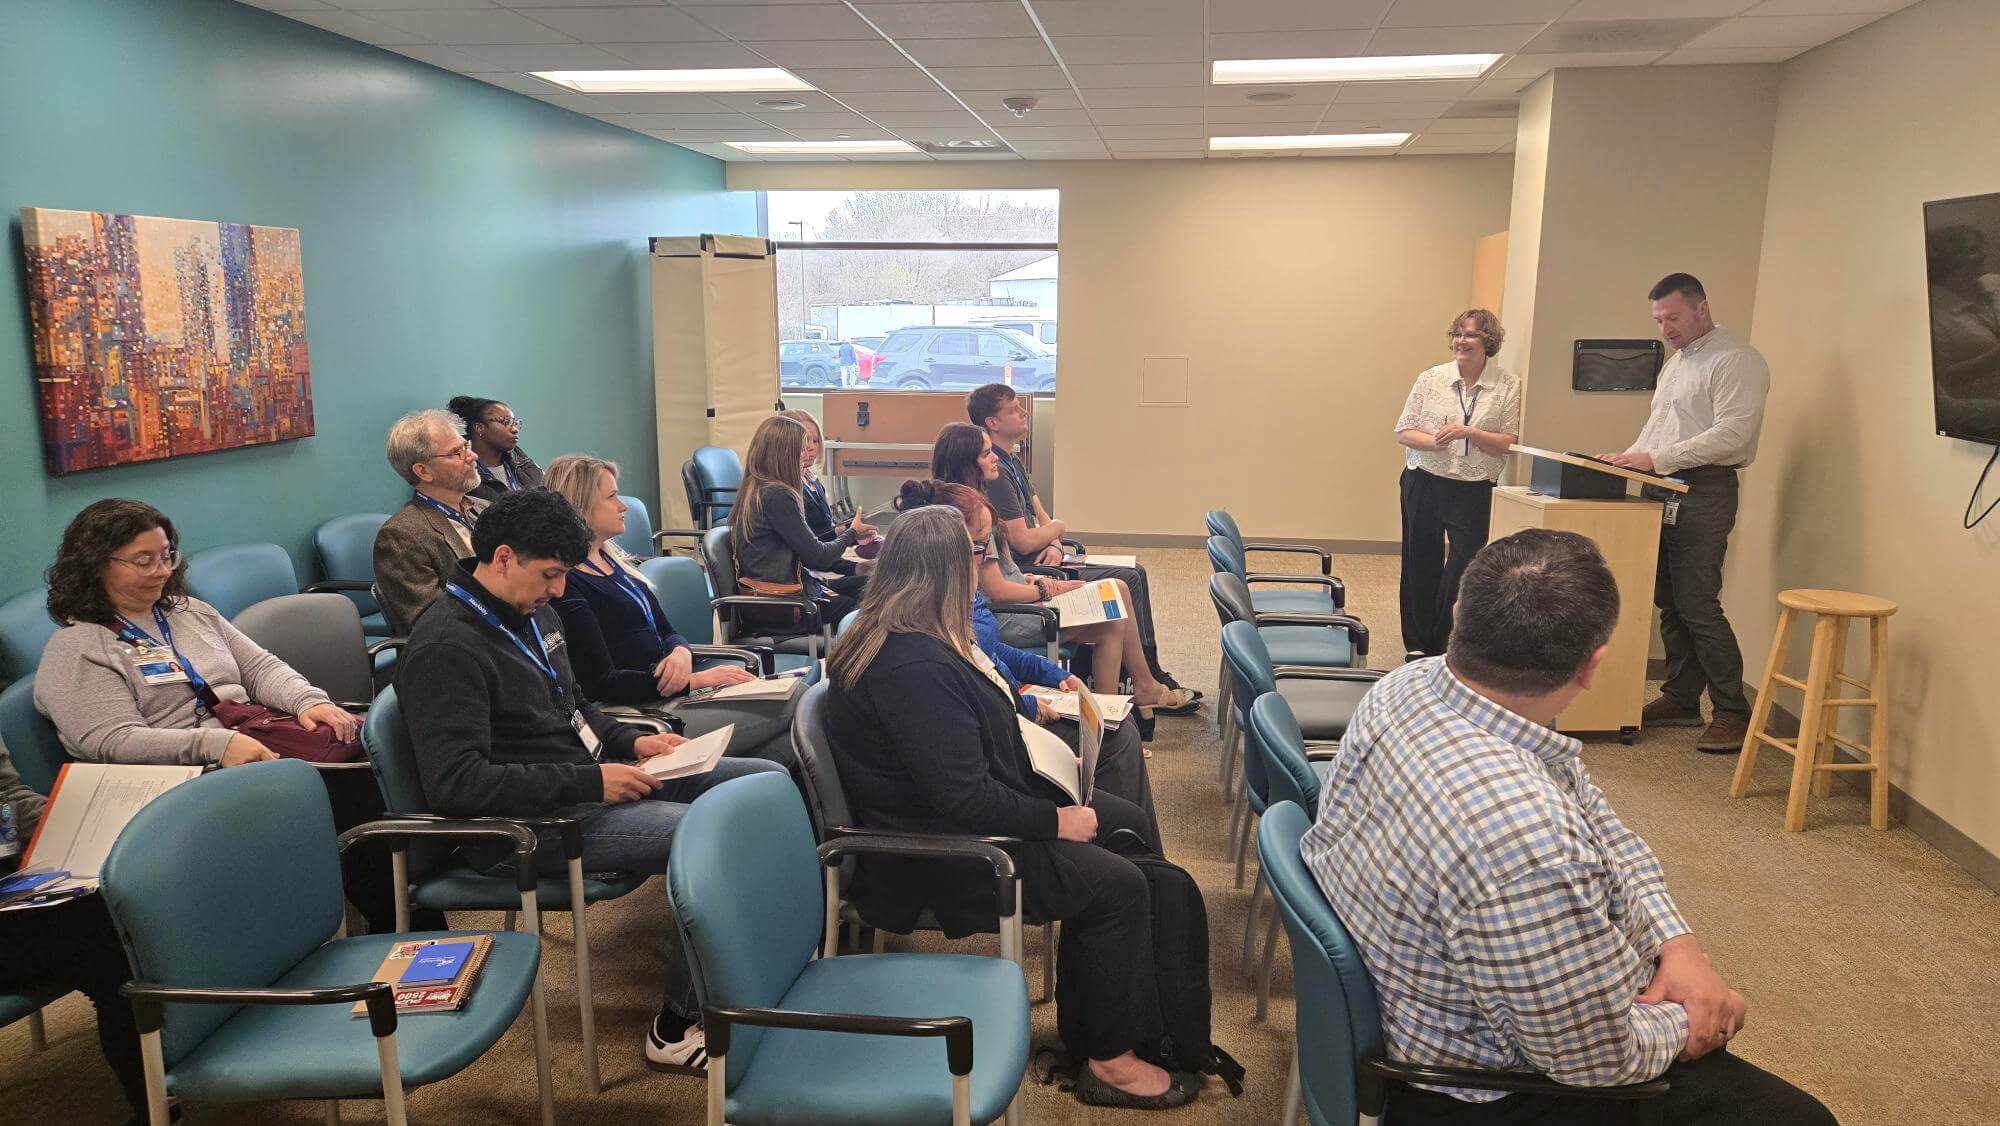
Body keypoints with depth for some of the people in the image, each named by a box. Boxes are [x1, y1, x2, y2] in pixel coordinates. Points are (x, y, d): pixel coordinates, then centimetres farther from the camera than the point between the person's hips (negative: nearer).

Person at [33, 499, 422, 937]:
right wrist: (218, 744, -25)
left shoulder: (191, 612, 22)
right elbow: (115, 742, -11)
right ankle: (398, 926, -23)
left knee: (362, 775, -25)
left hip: (258, 749, 7)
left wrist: (308, 701, -6)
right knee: (341, 785, -31)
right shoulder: (76, 649, 0)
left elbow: (260, 667, 16)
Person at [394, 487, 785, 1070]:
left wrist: (631, 741, 5)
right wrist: (589, 782, -25)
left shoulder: (532, 612, 11)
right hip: (528, 824, -10)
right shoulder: (446, 648, -18)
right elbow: (456, 782, -25)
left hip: (593, 778, 10)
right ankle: (679, 1026, -9)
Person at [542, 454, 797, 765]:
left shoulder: (613, 559, 17)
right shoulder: (565, 585, -11)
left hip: (671, 690, 9)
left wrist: (681, 653, -7)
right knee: (785, 709, -19)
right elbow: (601, 683, -15)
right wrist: (694, 680, -18)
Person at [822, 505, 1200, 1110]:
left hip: (947, 815, 11)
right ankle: (1109, 1062, 4)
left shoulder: (895, 637, 5)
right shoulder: (916, 665, -29)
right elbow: (964, 798, -30)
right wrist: (1057, 820, -19)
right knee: (1119, 886, -15)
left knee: (1126, 823, 12)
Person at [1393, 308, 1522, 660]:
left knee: (1465, 568, -5)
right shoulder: (1431, 379, 3)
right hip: (1424, 484, 1)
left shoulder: (1508, 386, -1)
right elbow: (1403, 431, 2)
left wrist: (1469, 433, -19)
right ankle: (1417, 645, 25)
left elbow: (1508, 444, -4)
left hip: (1474, 490, -1)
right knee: (1421, 565, 9)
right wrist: (1435, 441, -17)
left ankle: (1441, 647, 12)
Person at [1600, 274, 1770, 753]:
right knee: (1669, 604, 10)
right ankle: (1681, 700, 18)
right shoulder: (1676, 362, 21)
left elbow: (1733, 434, -18)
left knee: (1698, 607, -9)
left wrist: (1657, 458, -21)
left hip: (1703, 493, -8)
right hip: (1662, 493, 8)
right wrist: (1632, 458, 7)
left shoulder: (1736, 361, -8)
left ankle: (1733, 713, 0)